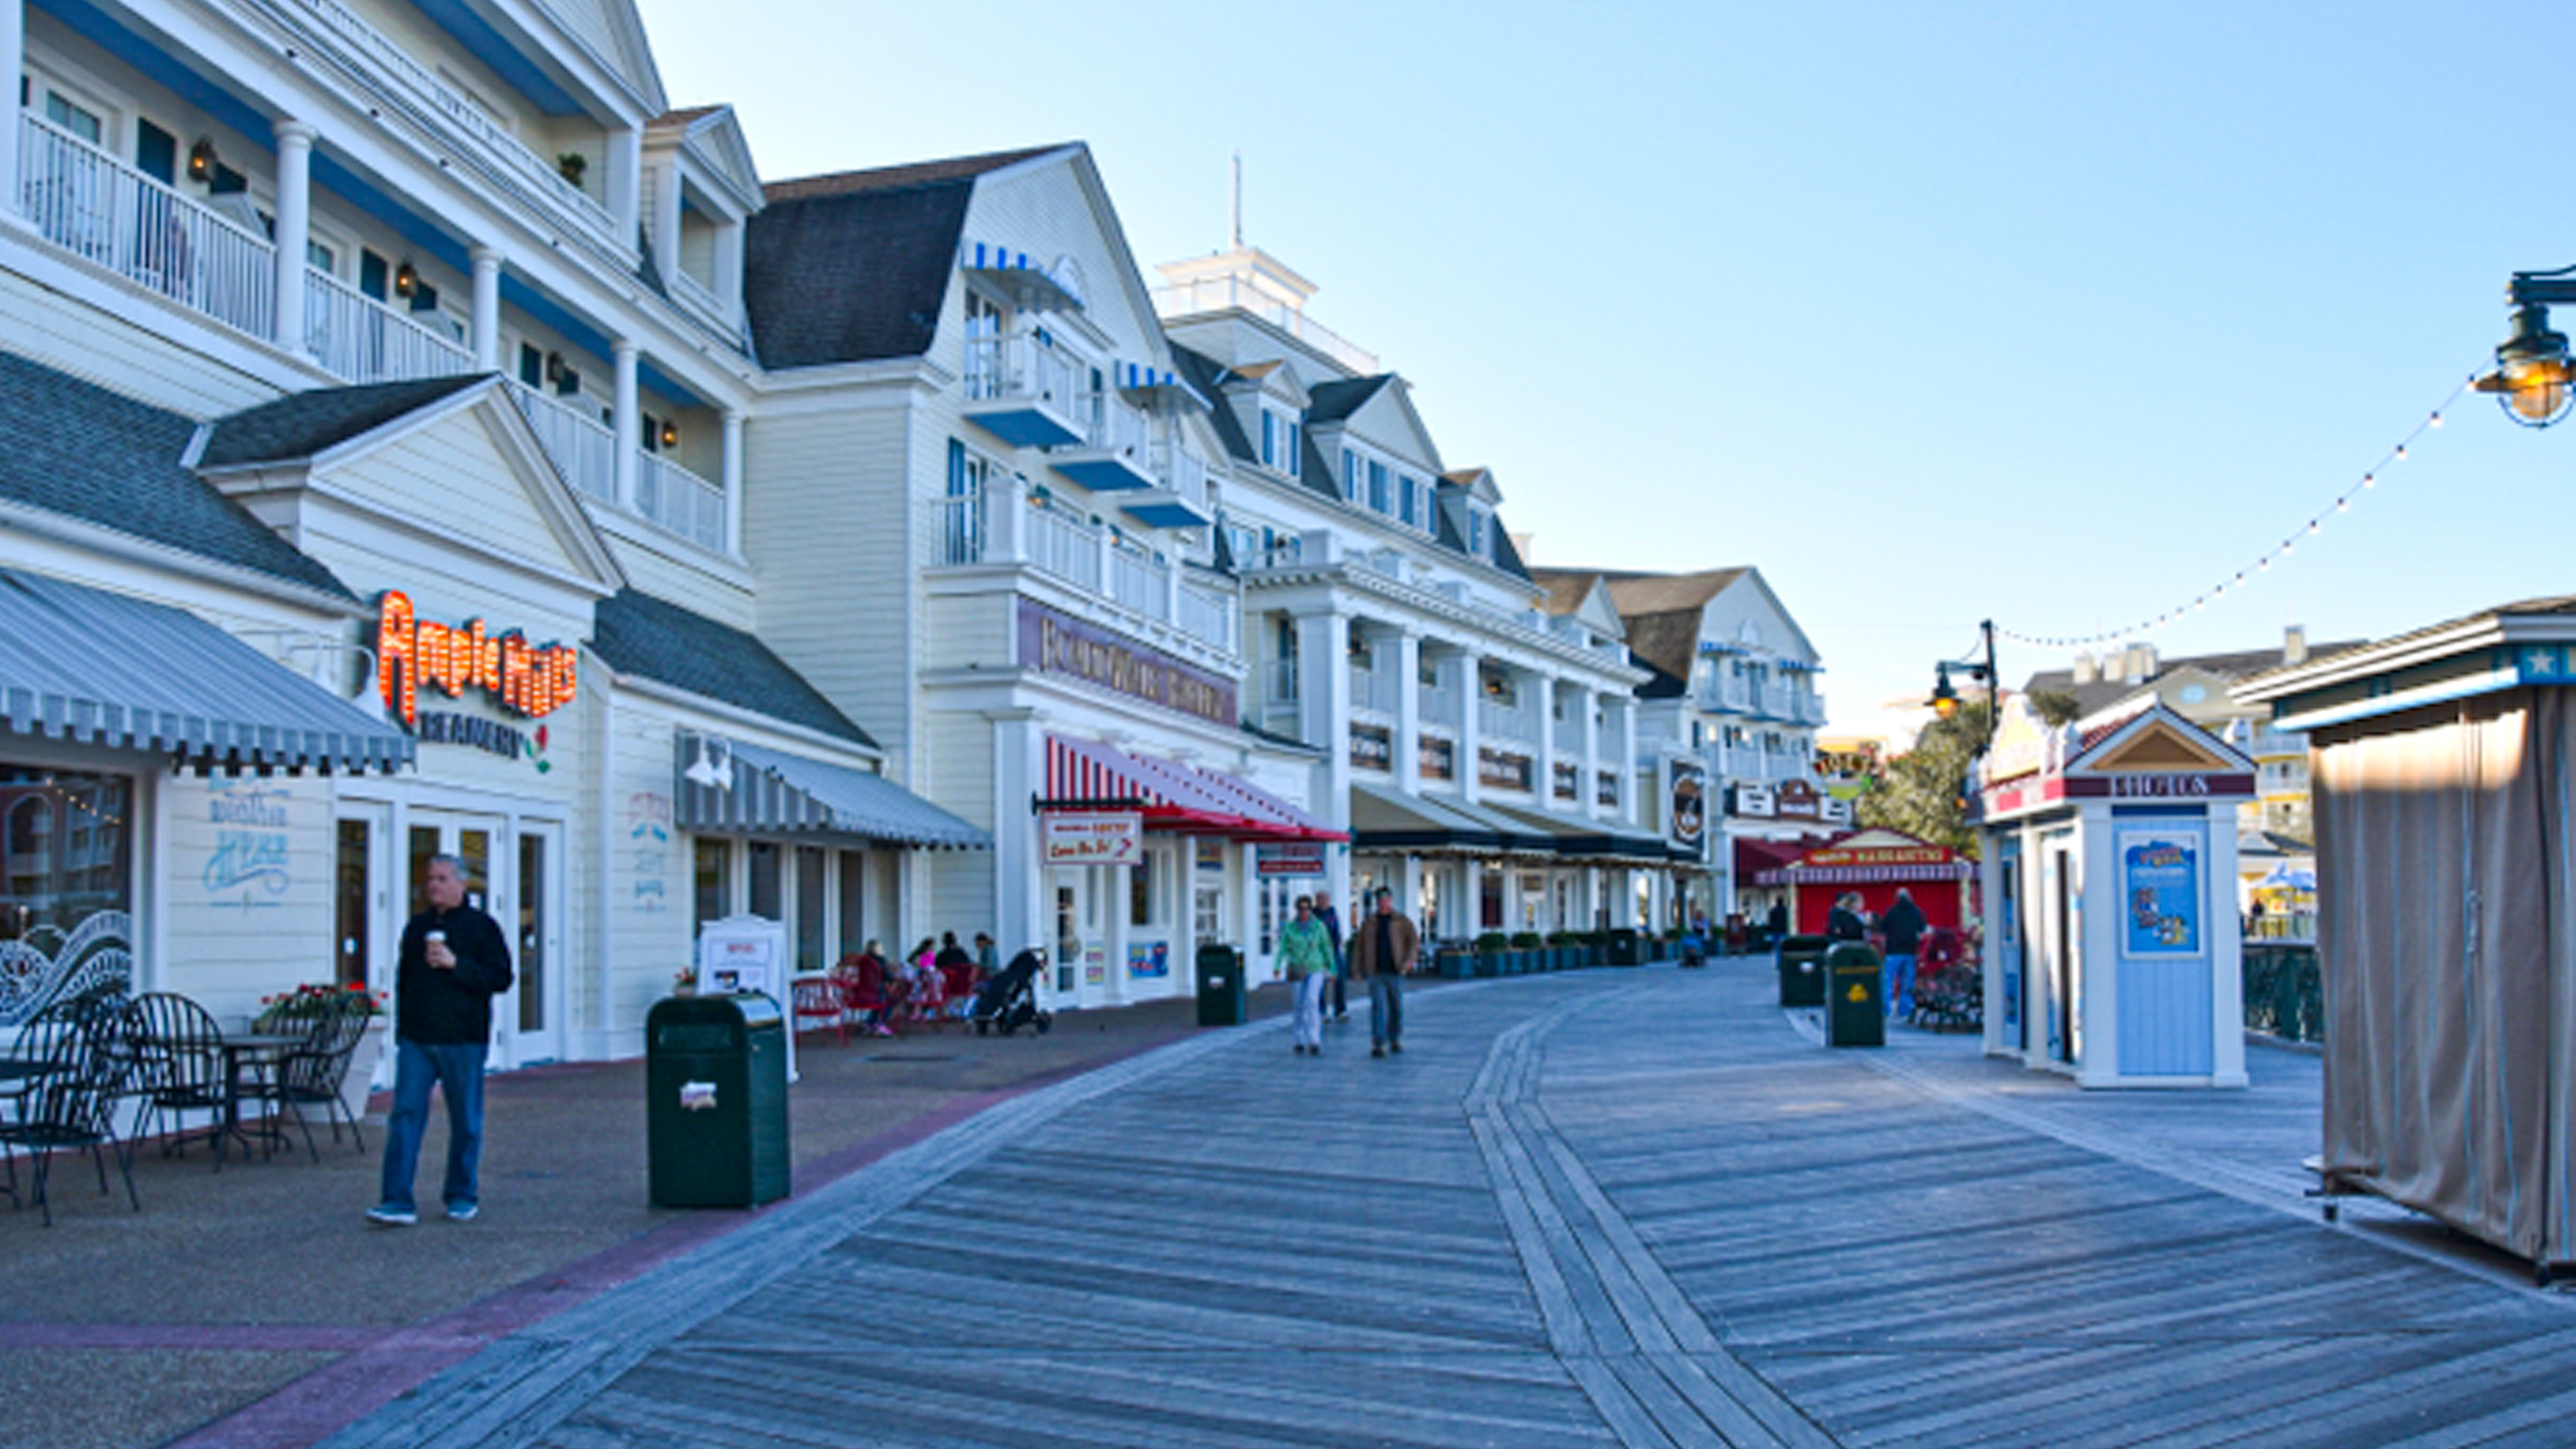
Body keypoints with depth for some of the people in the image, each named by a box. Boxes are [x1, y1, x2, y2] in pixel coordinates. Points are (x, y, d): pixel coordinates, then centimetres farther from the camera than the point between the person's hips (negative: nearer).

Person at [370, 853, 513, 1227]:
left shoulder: (482, 927, -1)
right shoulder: (416, 927, 14)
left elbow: (500, 979, -9)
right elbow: (403, 980, 21)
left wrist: (455, 964, -19)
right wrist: (401, 1028, 15)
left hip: (463, 1041, -4)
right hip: (416, 1040, 4)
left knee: (465, 1122, 4)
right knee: (405, 1115, -5)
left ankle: (462, 1197, 17)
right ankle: (397, 1201, -6)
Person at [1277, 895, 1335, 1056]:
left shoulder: (1319, 927, -2)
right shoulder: (1290, 928, -1)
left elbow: (1327, 949, 4)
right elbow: (1283, 949, -5)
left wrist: (1331, 970, 6)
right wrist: (1278, 966, -20)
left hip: (1316, 970, -1)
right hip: (1297, 971, 1)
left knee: (1312, 1002, -19)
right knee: (1300, 1006, 5)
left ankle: (1314, 1041, -22)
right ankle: (1301, 1041, 18)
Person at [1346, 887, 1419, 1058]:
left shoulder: (1401, 921, 4)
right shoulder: (1369, 923, 8)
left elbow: (1414, 940, -5)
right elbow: (1359, 946, 10)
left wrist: (1410, 959, -21)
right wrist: (1357, 969, 3)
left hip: (1395, 973, 0)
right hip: (1376, 973, 0)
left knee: (1397, 1008, 9)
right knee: (1378, 1008, -10)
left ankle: (1395, 1040, 29)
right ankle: (1378, 1045, -12)